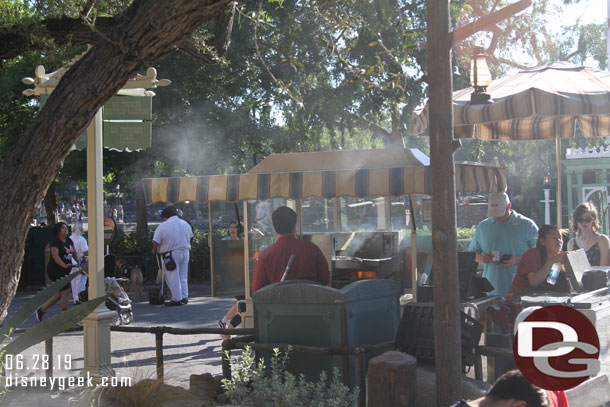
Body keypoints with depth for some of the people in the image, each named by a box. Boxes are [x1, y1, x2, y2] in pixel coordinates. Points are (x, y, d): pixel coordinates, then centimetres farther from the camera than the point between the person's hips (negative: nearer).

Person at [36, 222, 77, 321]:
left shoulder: (69, 240, 10)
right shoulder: (55, 242, -16)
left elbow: (74, 253, 18)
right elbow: (55, 256, -30)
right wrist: (64, 265, -43)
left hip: (64, 272, 9)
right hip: (55, 270, -9)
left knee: (60, 294, 14)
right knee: (65, 292, -8)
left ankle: (41, 310, 25)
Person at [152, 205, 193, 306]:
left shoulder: (163, 226, -12)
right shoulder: (185, 224, 7)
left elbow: (155, 241, -12)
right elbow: (190, 237, 17)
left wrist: (155, 250, 6)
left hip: (171, 254, -6)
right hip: (185, 252, 6)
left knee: (173, 277, 0)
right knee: (183, 276, 16)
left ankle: (177, 299, 0)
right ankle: (184, 297, 17)